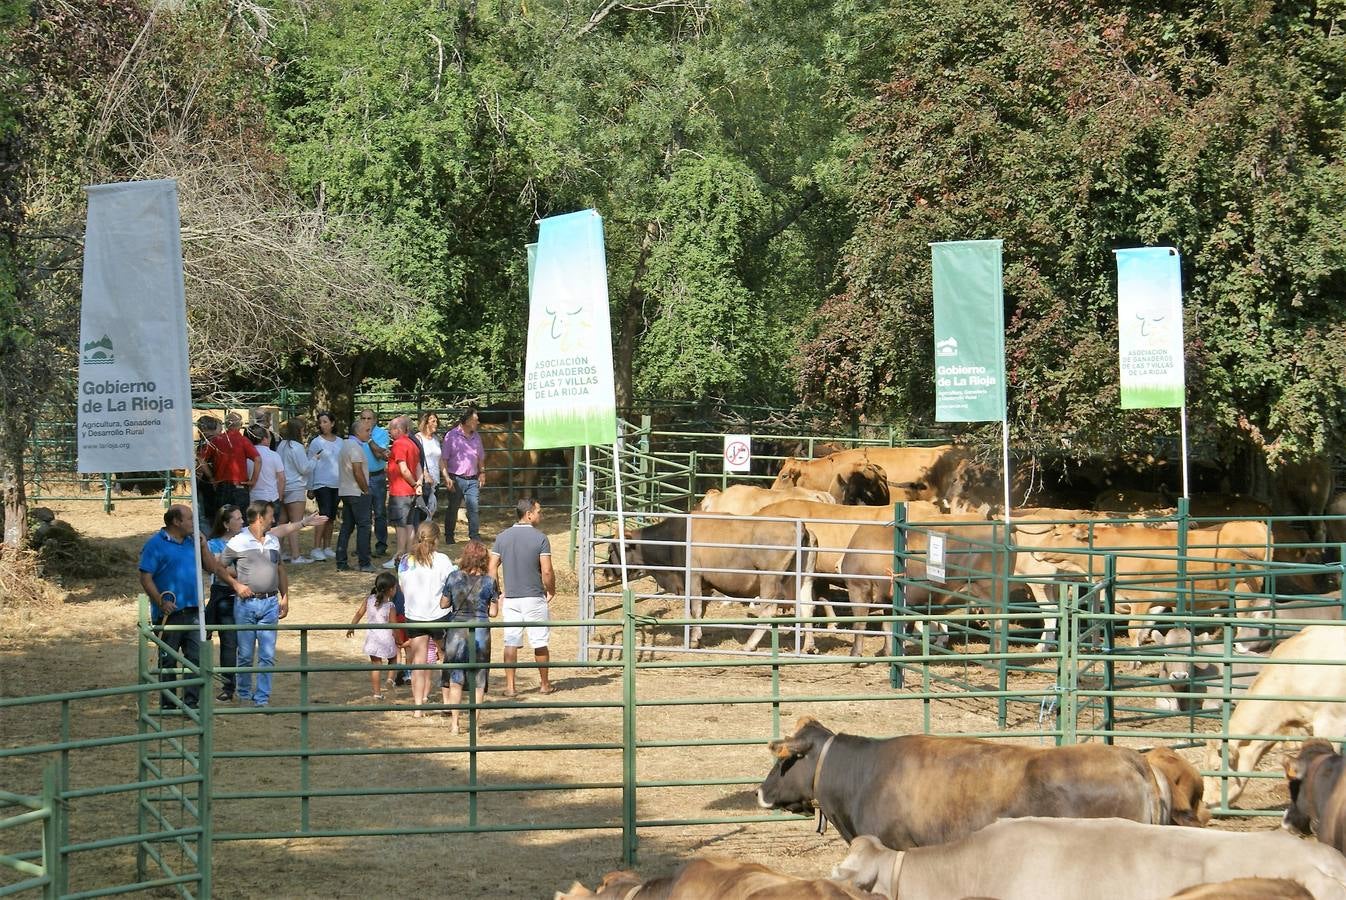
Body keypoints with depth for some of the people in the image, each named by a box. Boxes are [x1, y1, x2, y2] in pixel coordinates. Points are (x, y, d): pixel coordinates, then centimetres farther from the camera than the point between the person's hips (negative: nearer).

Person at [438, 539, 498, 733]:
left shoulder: (454, 578, -5)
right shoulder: (488, 582, -6)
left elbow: (444, 604, 4)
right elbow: (493, 612, -3)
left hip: (457, 629, 0)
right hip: (480, 631, 0)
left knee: (455, 680, 9)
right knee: (478, 681, 9)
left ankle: (455, 723, 8)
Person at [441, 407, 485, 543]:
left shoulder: (476, 436, 11)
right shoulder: (451, 436, -6)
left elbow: (481, 458, 22)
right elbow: (443, 459, -7)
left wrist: (482, 472, 9)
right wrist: (447, 478, -14)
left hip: (472, 480, 4)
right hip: (456, 479, -4)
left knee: (474, 507, -6)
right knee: (453, 509, 6)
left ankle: (475, 536, -3)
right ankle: (449, 537, 17)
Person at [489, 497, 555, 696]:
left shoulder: (502, 537, 3)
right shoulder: (540, 538, -10)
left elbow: (492, 568, 3)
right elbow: (547, 571, -14)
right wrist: (551, 591, 3)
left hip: (510, 598, 3)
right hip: (534, 598, -3)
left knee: (511, 643, 5)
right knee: (539, 643, 8)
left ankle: (510, 686, 4)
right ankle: (545, 684, 17)